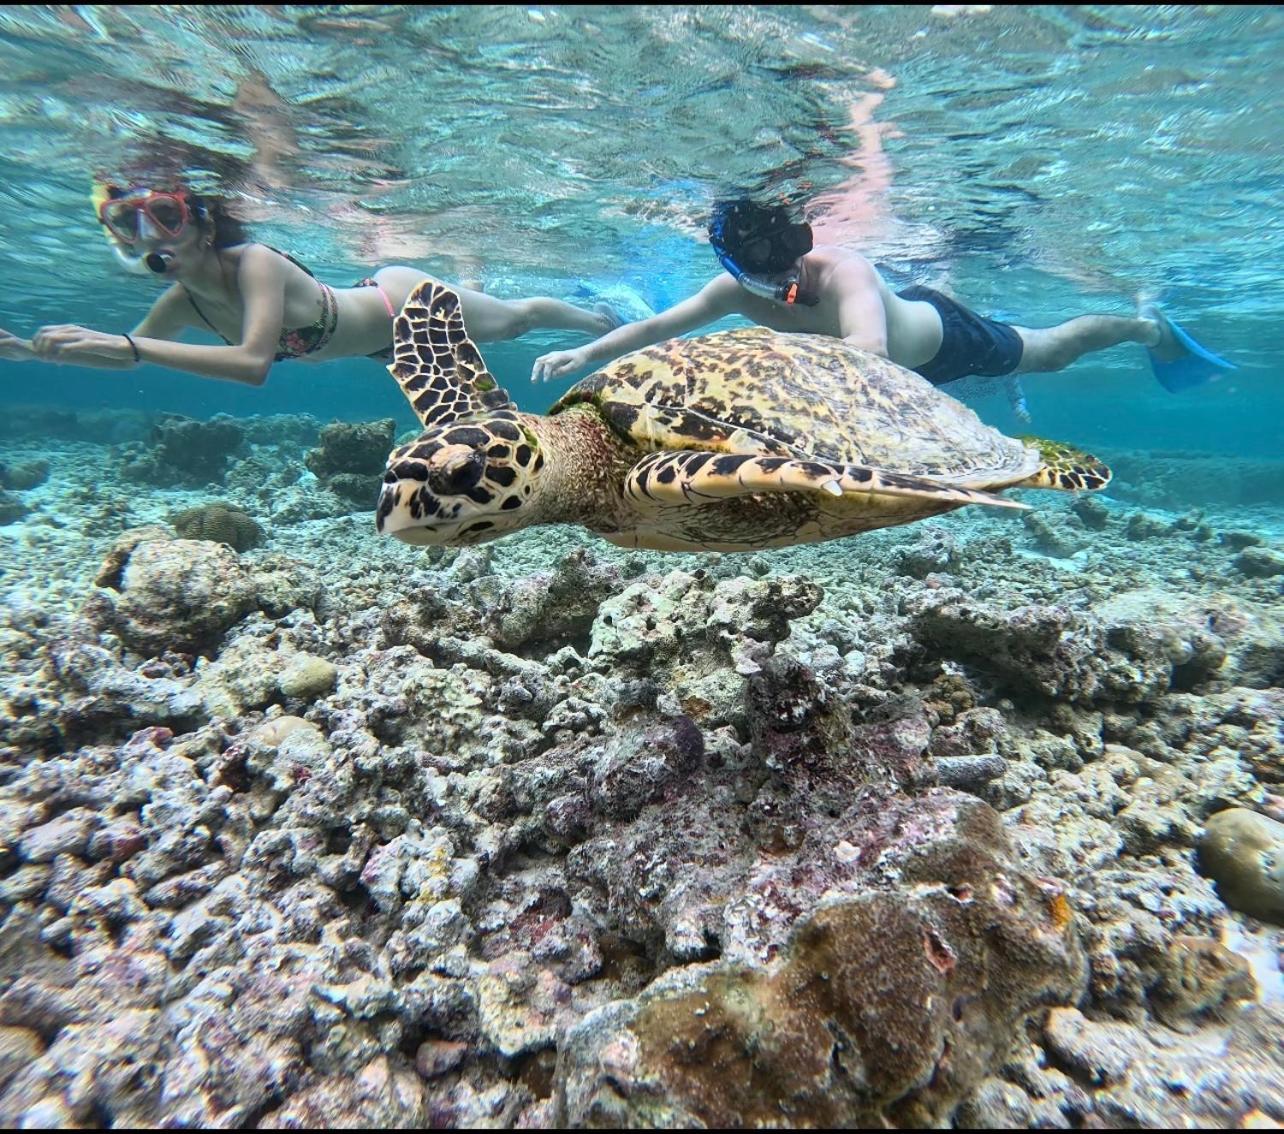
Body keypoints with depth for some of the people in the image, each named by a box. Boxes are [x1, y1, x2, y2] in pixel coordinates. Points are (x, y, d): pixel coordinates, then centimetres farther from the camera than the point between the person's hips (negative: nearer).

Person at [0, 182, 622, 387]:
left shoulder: (255, 263, -37)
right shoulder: (183, 299, -13)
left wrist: (130, 345, -50)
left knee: (516, 317, 18)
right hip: (385, 338, 7)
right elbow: (128, 352, 1)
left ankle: (599, 318, 44)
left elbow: (253, 364, -51)